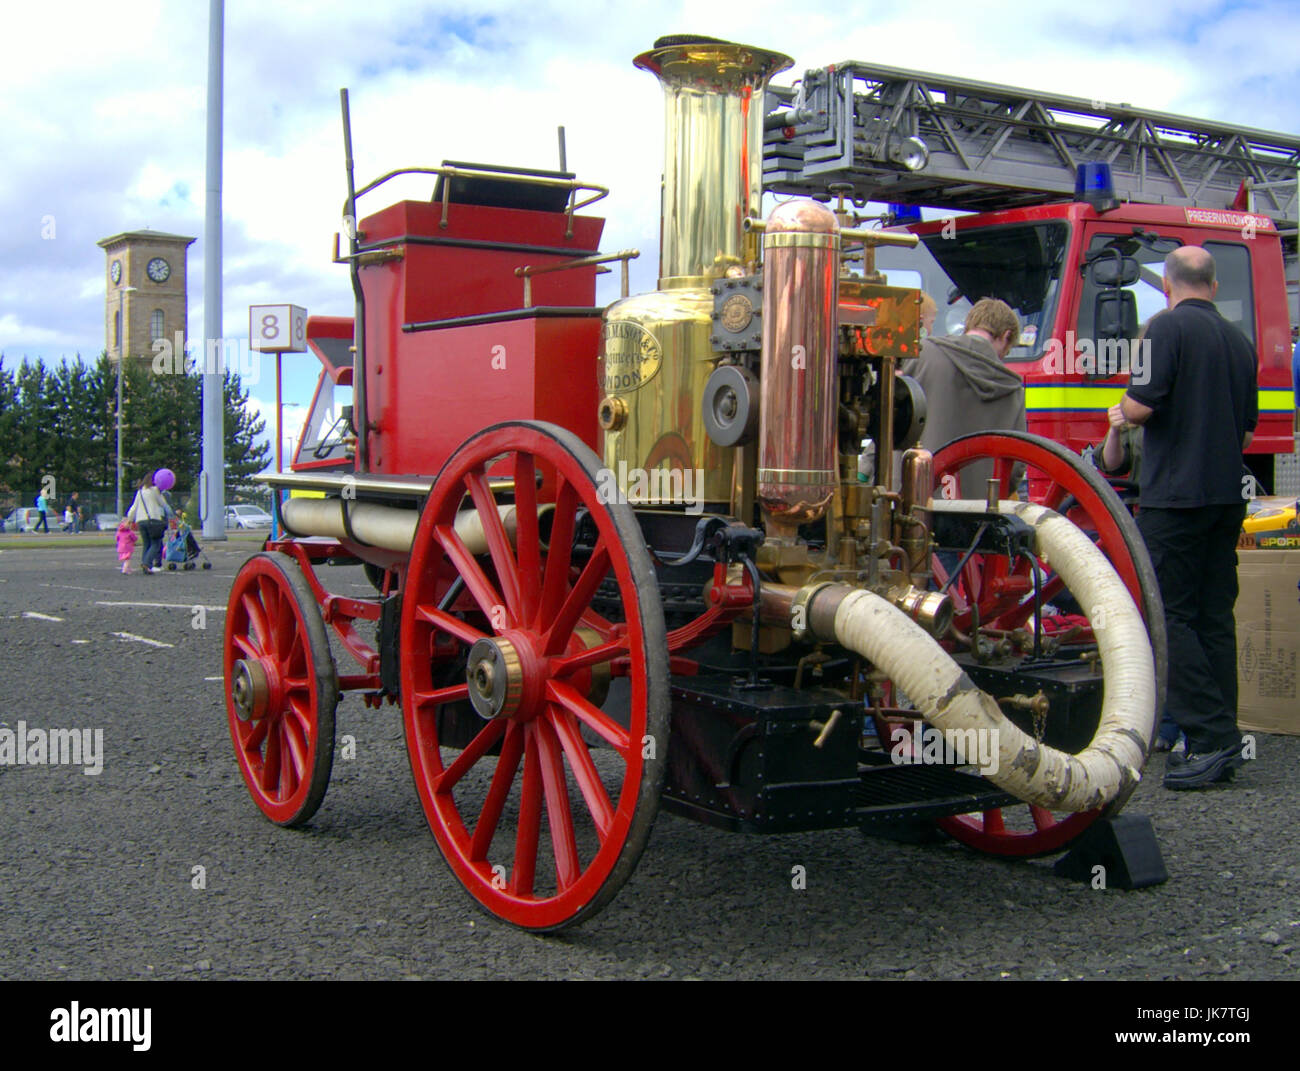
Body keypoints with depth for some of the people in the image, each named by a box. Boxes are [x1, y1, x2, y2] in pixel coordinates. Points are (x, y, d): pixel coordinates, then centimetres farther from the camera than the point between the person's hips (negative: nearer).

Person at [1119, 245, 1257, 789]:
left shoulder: (1168, 327, -8)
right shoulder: (1240, 340, 13)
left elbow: (1140, 406, -16)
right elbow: (1248, 429, 20)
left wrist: (1123, 411, 6)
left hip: (1176, 494, -7)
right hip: (1228, 493, 7)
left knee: (1170, 617, -4)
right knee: (1216, 617, 10)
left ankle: (1211, 737, -9)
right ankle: (1221, 743, 12)